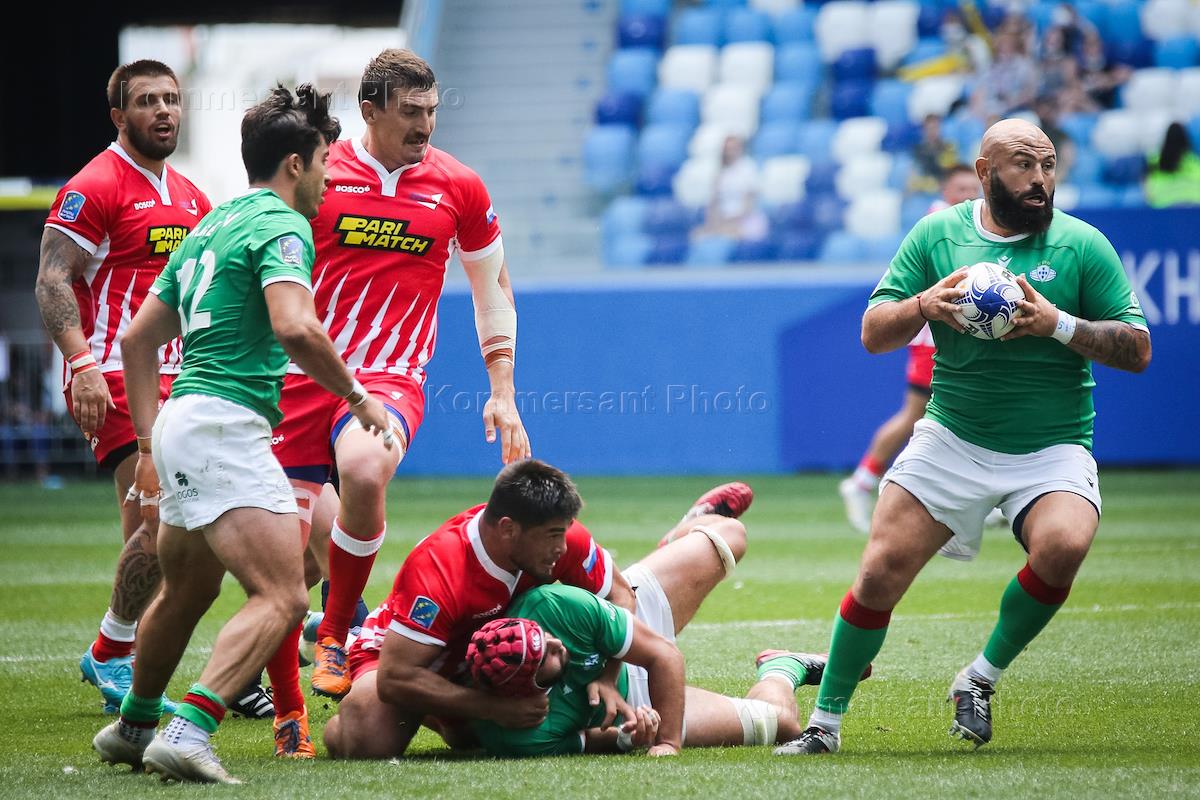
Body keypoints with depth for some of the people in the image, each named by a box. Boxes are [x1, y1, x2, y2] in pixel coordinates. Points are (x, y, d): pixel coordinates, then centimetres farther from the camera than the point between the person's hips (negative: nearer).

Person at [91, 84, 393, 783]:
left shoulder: (212, 226, 21)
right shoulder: (282, 226, -8)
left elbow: (139, 338, 23)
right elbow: (296, 328, -26)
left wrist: (149, 445, 26)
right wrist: (359, 398, -13)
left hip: (182, 419, 10)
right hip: (225, 428, -10)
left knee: (187, 593, 27)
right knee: (283, 597, -17)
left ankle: (133, 727, 43)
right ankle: (188, 734, -29)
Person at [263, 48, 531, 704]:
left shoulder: (458, 187, 5)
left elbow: (493, 286, 17)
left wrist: (503, 394, 12)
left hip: (391, 376, -1)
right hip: (302, 374, 1)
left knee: (363, 471, -34)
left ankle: (336, 635, -13)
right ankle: (288, 719, 13)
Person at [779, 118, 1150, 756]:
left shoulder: (1081, 244, -2)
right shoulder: (938, 234, 3)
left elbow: (1137, 349, -3)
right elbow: (873, 334, 4)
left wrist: (1059, 325, -18)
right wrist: (923, 305, -17)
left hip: (1053, 451, -1)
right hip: (952, 440, 1)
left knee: (1063, 544, -30)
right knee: (880, 575, -8)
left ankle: (980, 680, -7)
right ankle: (825, 721, 10)